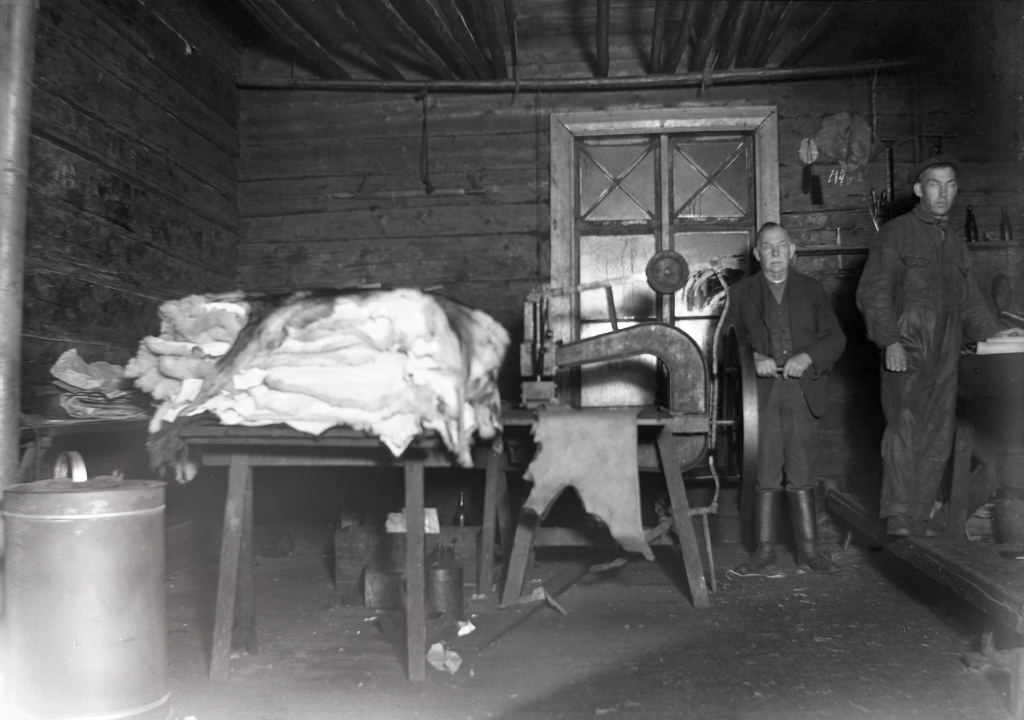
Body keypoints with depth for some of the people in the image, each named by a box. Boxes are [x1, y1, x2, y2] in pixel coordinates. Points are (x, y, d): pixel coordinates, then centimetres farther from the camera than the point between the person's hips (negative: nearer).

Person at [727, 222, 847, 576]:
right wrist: (753, 358, -14)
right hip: (760, 393, -1)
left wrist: (807, 357, -11)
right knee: (766, 476, -1)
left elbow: (835, 338, 7)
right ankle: (765, 553, 5)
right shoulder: (741, 292, 11)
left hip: (802, 394, 1)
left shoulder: (812, 290, 14)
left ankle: (808, 550, 13)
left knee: (801, 476, 4)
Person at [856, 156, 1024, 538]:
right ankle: (898, 514, -16)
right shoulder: (897, 232, 1)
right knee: (905, 426, -18)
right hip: (906, 351, -6)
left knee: (937, 439, 5)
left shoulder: (955, 242, 21)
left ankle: (920, 514, 12)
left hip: (944, 356, 7)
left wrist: (991, 331, 12)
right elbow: (873, 292, -6)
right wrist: (890, 341, -16)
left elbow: (968, 298, 27)